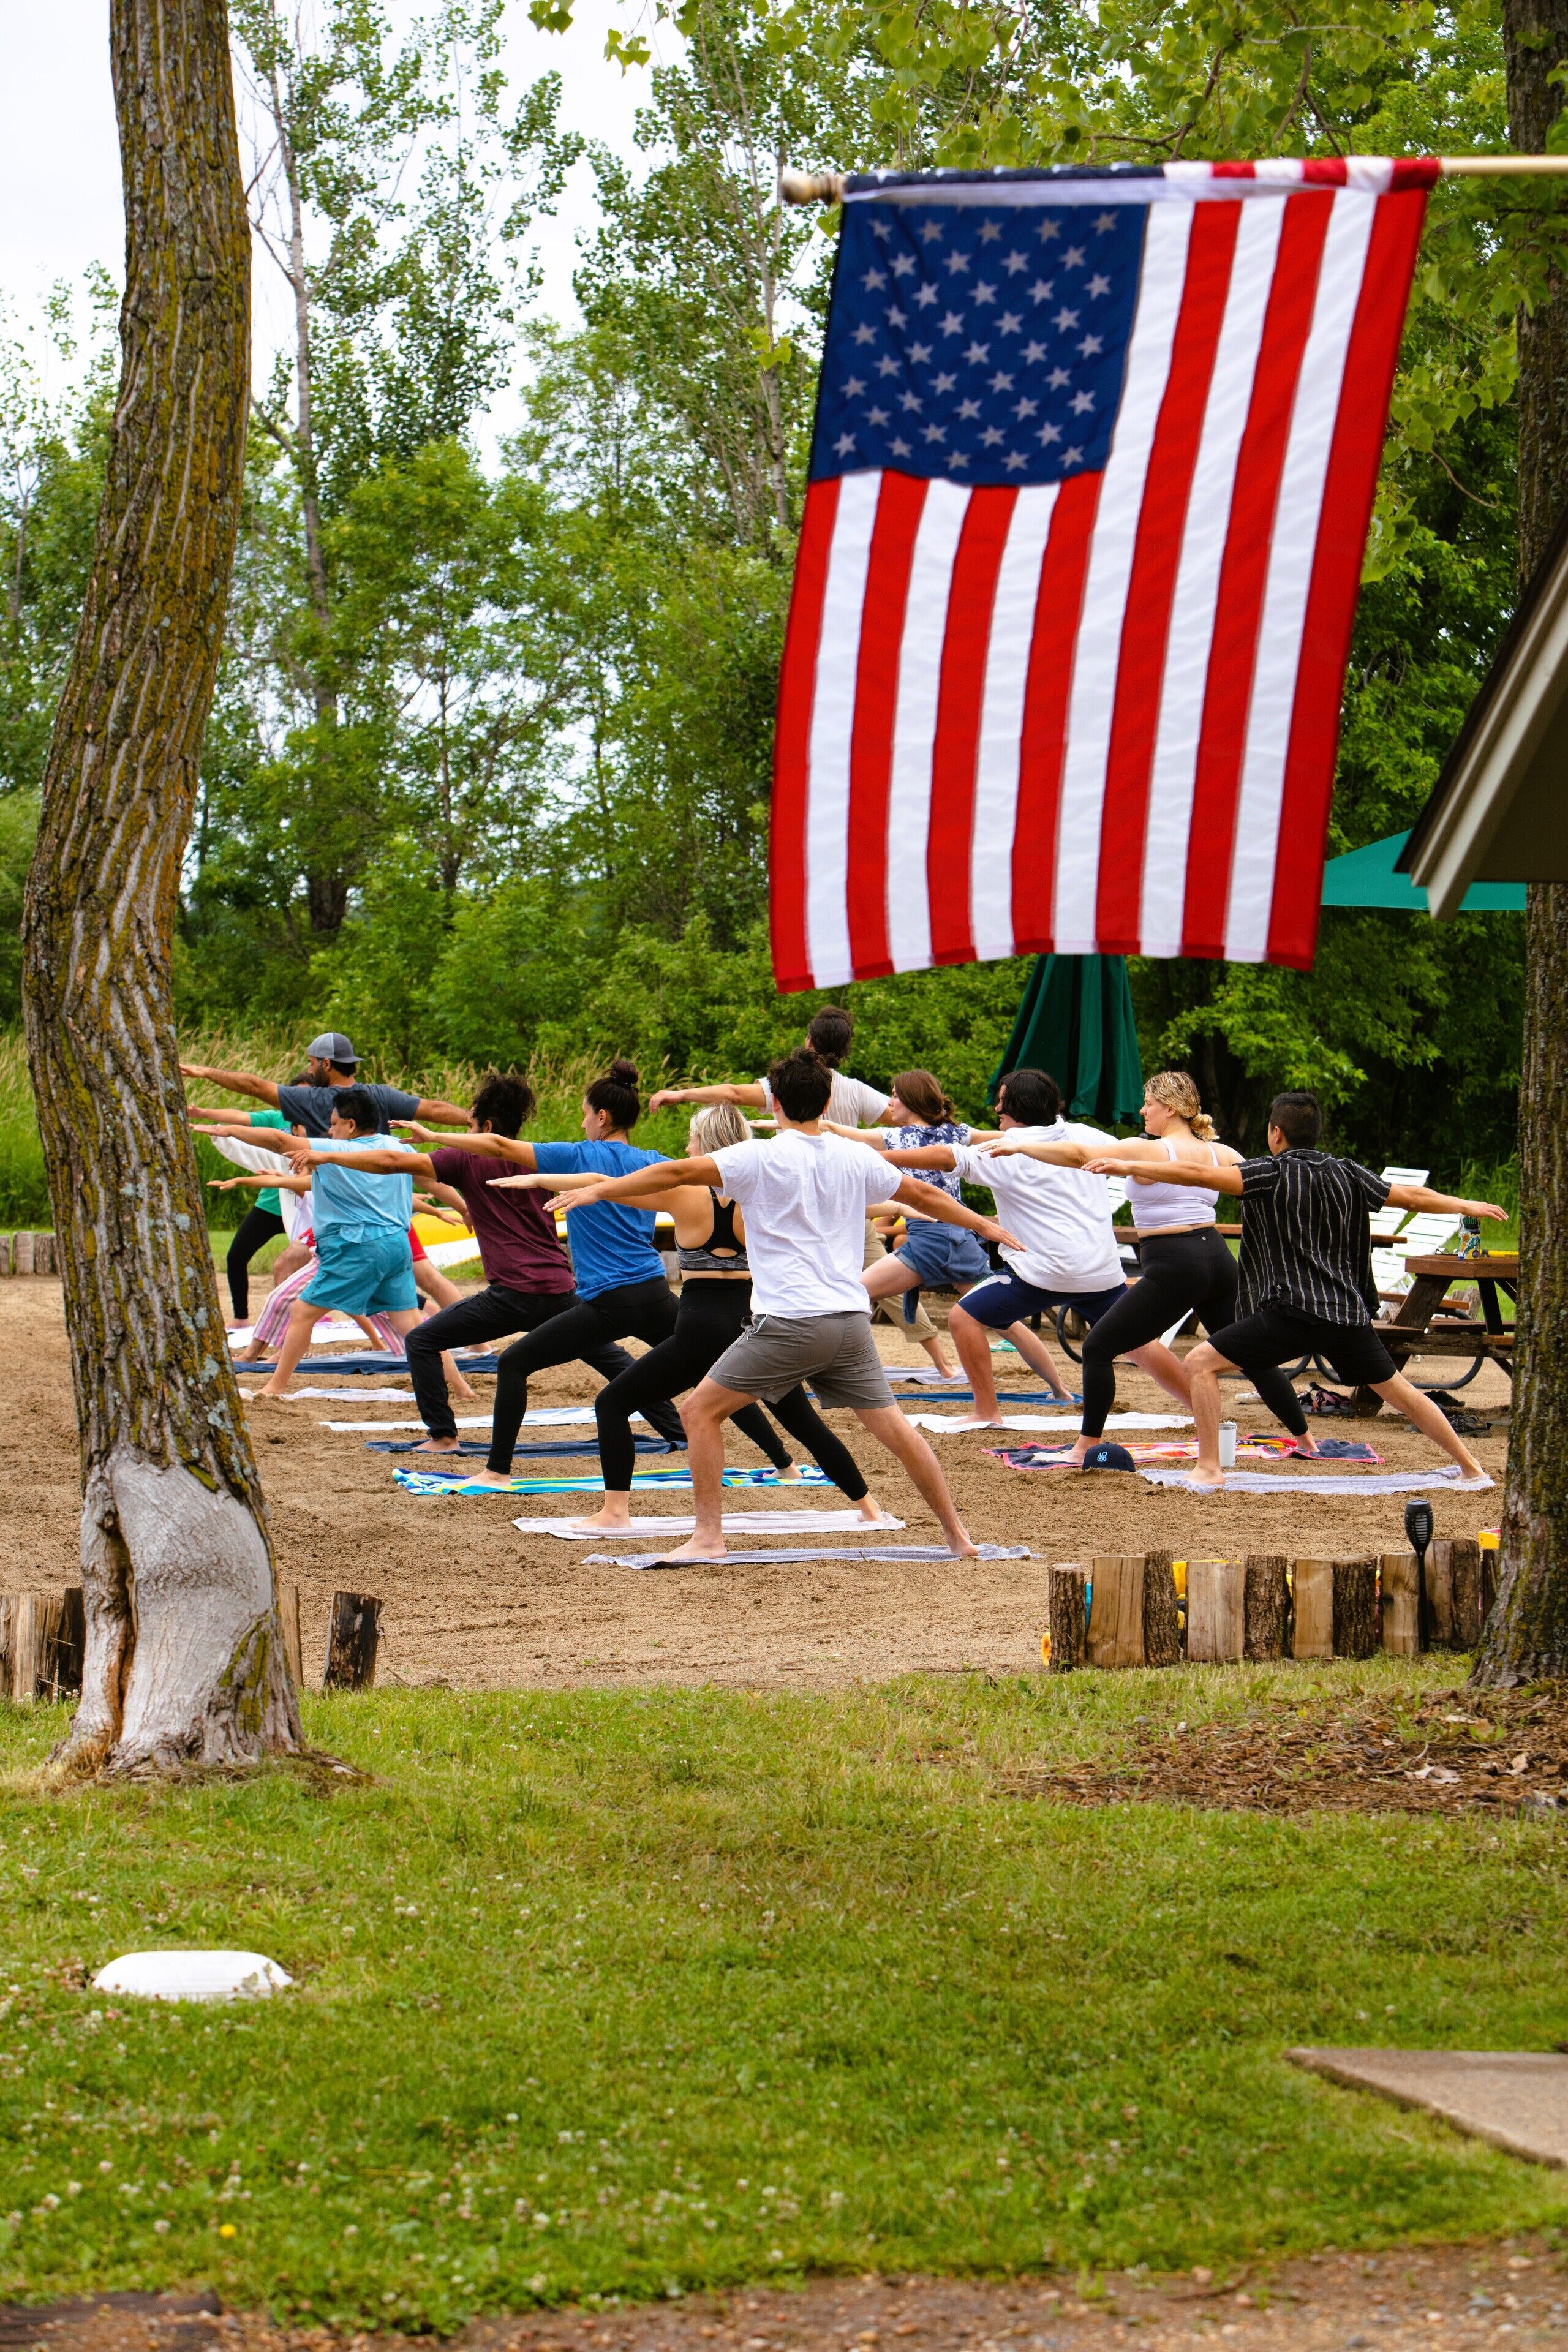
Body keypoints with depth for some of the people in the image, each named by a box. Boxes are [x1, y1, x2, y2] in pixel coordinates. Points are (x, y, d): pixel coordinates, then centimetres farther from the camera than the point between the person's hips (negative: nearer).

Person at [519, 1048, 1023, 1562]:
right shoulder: (856, 1160, 12)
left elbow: (678, 1173, -8)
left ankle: (708, 1536, -1)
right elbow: (923, 1195, 24)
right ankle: (957, 1533, 16)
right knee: (895, 1430, 13)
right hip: (851, 1321, 5)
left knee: (701, 1410, 5)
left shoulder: (761, 1158, -4)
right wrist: (985, 1226, 40)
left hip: (789, 1322, -5)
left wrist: (599, 1190, -1)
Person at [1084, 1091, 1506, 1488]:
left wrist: (1128, 1166, -7)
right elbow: (1412, 1197, 20)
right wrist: (1467, 1206, 37)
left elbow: (1197, 1174, -12)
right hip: (1349, 1313, 6)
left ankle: (1209, 1467, -9)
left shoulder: (1270, 1174, -4)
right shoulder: (1348, 1175, 11)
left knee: (1200, 1363, 0)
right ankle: (1470, 1466, 26)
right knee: (1399, 1391, 21)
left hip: (1291, 1312, -6)